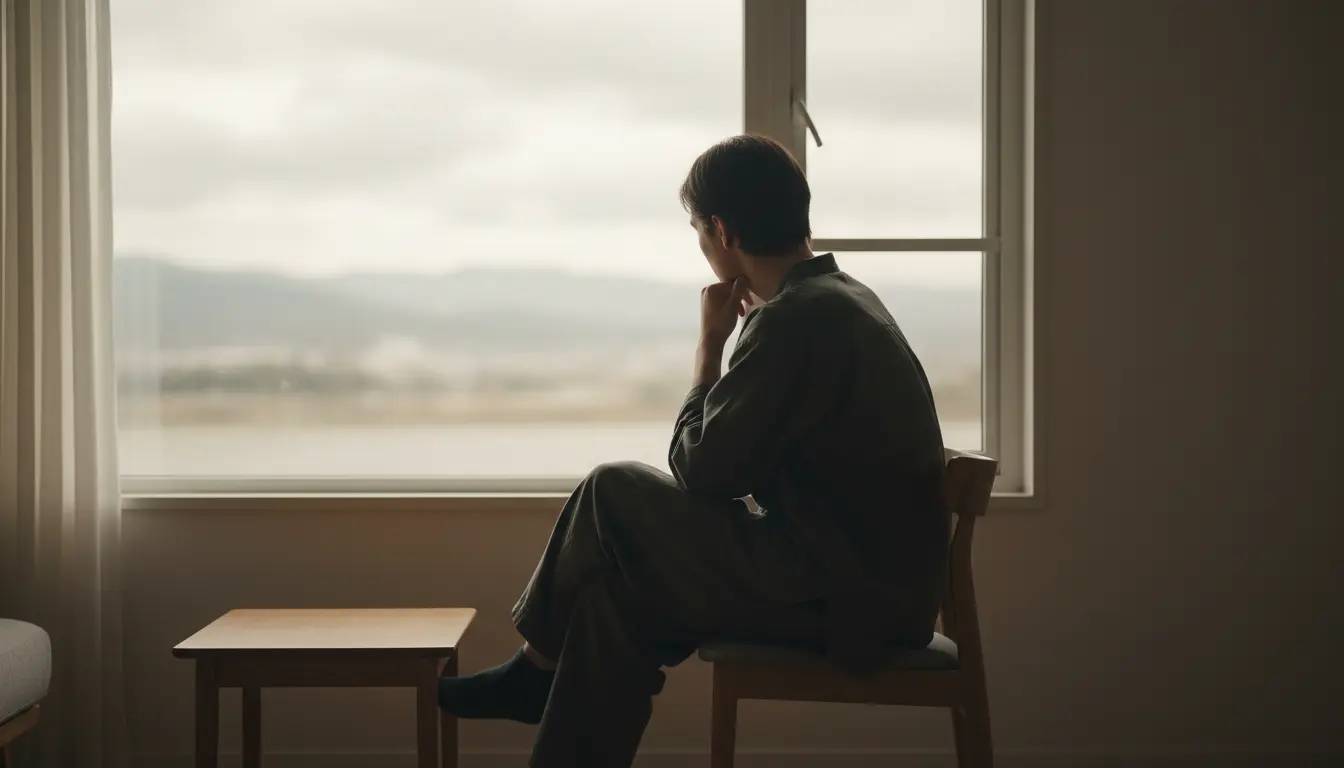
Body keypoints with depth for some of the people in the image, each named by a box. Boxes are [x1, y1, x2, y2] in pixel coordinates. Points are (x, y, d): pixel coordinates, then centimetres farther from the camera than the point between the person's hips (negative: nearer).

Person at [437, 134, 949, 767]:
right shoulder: (845, 298, 11)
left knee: (612, 496, -1)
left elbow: (701, 469, -13)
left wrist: (710, 342, -5)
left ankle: (537, 670, 18)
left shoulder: (793, 319, -20)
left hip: (838, 595, -9)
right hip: (877, 579, 9)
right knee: (621, 583, 9)